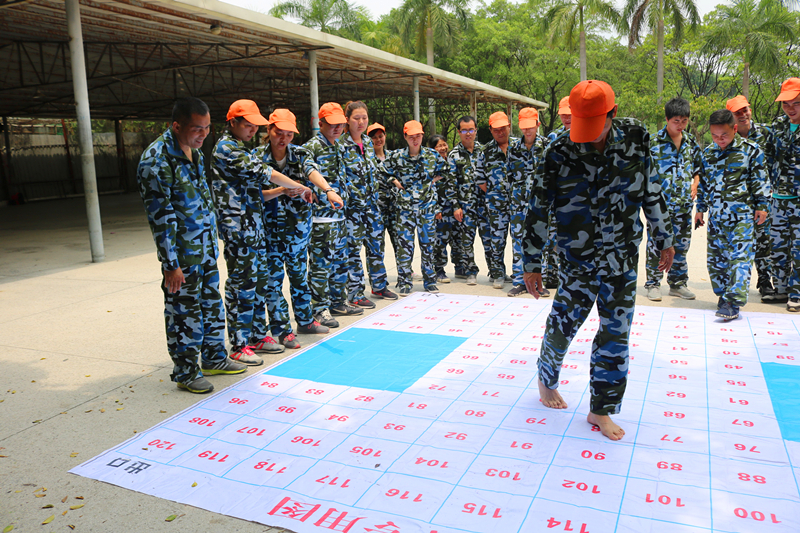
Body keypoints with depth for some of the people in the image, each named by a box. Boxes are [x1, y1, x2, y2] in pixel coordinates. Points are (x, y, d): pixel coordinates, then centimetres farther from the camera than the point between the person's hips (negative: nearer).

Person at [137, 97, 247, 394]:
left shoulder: (195, 151, 7)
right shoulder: (157, 160, -20)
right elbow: (160, 216, -20)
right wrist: (171, 264, -19)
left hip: (206, 247, 8)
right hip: (182, 254, -8)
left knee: (212, 304, 18)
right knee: (184, 312, 4)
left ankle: (213, 358, 35)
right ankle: (186, 372, 19)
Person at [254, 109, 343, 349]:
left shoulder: (299, 153, -2)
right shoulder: (258, 156, -7)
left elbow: (313, 172, -24)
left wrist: (328, 190, -44)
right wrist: (281, 190, -25)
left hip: (299, 224, 3)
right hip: (270, 227, -3)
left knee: (300, 272, 15)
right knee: (273, 277, 1)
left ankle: (305, 320, 31)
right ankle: (282, 330, 13)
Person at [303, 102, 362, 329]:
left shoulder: (340, 147, 16)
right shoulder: (311, 147, -10)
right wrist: (319, 195, -20)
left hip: (339, 213, 9)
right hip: (320, 216, -8)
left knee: (340, 260, 15)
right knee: (320, 263, -3)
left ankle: (338, 302, 27)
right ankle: (320, 309, 6)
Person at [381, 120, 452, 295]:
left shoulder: (432, 154, 1)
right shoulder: (396, 156, -3)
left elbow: (446, 170, 15)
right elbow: (383, 171, 8)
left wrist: (432, 180, 5)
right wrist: (395, 181, -3)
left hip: (428, 205, 1)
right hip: (405, 206, -1)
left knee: (427, 243, 7)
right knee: (404, 243, -1)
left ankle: (429, 280, 19)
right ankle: (404, 282, 11)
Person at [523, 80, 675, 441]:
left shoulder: (635, 137, -3)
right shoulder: (560, 153, -12)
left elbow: (651, 191, 10)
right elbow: (538, 209, -6)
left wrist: (665, 238, 16)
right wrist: (531, 263, -3)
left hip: (623, 258, 3)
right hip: (578, 258, -3)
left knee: (616, 332, 5)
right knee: (563, 323, 5)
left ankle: (600, 409, 21)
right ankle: (546, 380, 37)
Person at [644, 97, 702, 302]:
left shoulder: (691, 141, 9)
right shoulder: (654, 142, -7)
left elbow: (699, 165, 21)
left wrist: (695, 183, 7)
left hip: (684, 202, 5)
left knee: (682, 243, 11)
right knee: (656, 243, -2)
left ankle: (678, 283, 22)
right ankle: (653, 284, 9)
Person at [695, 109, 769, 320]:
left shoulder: (750, 150, -2)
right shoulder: (708, 152, 8)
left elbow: (759, 180, 2)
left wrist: (762, 206, -1)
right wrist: (700, 208, 17)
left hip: (742, 214, -4)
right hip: (716, 215, 4)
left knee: (739, 256, -9)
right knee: (716, 257, 7)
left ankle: (733, 303, -10)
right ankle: (723, 294, 22)